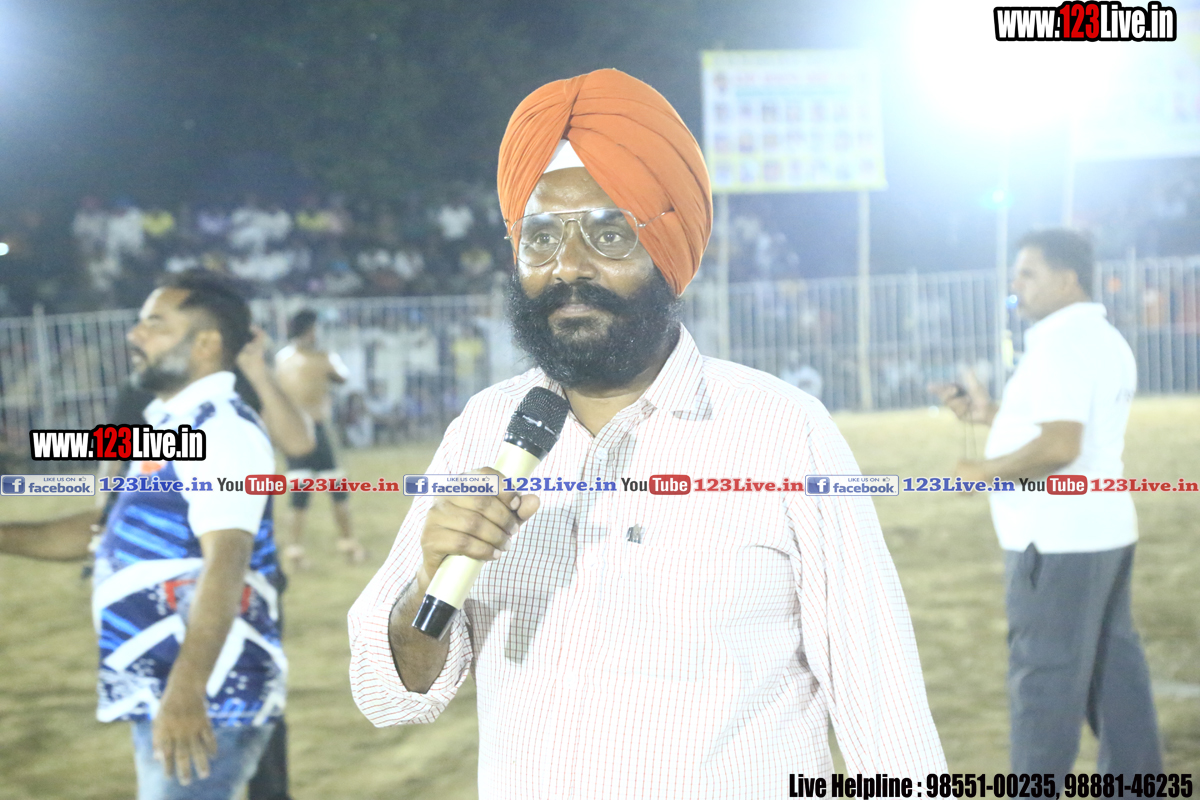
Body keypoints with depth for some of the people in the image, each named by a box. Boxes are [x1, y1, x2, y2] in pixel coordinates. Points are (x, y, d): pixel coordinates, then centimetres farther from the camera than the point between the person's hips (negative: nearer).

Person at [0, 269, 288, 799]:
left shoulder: (223, 431, -15)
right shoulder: (173, 427, 18)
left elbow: (225, 564, -26)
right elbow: (107, 531, 28)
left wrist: (186, 691, -36)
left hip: (207, 699, -10)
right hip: (157, 694, 10)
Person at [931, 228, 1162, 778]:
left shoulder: (1059, 345, -17)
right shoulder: (1105, 341, 14)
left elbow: (1060, 446, -27)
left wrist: (987, 471, -15)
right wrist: (991, 414, 16)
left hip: (1057, 542, -10)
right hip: (1105, 532, 10)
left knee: (1044, 677, -4)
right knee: (1116, 671, 15)